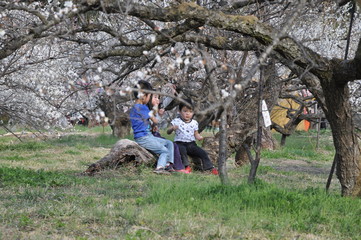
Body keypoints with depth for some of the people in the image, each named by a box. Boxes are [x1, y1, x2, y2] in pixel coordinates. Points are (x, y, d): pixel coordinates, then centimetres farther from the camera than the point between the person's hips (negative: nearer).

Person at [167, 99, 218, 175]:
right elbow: (168, 132, -4)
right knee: (182, 150, -36)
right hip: (180, 143, -4)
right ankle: (187, 166, -26)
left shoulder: (194, 123, 10)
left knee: (203, 153, -9)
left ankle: (210, 167, 0)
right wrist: (172, 128, -27)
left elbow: (196, 134, 16)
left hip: (191, 144, 4)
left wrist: (199, 137, -8)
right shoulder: (176, 121, -1)